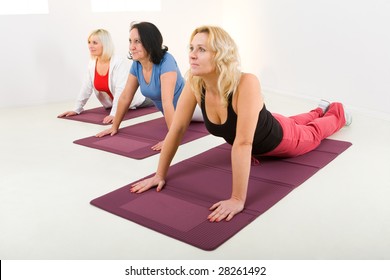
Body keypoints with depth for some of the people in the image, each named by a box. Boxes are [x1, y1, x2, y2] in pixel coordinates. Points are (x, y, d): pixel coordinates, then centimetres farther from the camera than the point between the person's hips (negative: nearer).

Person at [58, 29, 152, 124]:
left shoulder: (119, 62, -27)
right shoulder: (92, 64, -5)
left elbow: (121, 90, -35)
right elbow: (86, 87, 0)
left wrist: (114, 114, -45)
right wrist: (76, 109, -7)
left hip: (136, 105, -6)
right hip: (112, 106, 6)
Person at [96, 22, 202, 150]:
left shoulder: (166, 62, -35)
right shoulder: (136, 65, -15)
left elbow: (167, 102, -43)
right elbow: (125, 97, -6)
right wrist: (114, 126, -3)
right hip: (171, 114, 7)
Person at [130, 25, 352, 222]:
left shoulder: (247, 84, -47)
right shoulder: (194, 85, -30)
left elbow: (243, 144, -50)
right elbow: (177, 129, -25)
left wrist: (238, 200, -50)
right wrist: (160, 175, -22)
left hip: (279, 138, -5)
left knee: (312, 132, 30)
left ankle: (337, 112, 62)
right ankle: (319, 110, 70)